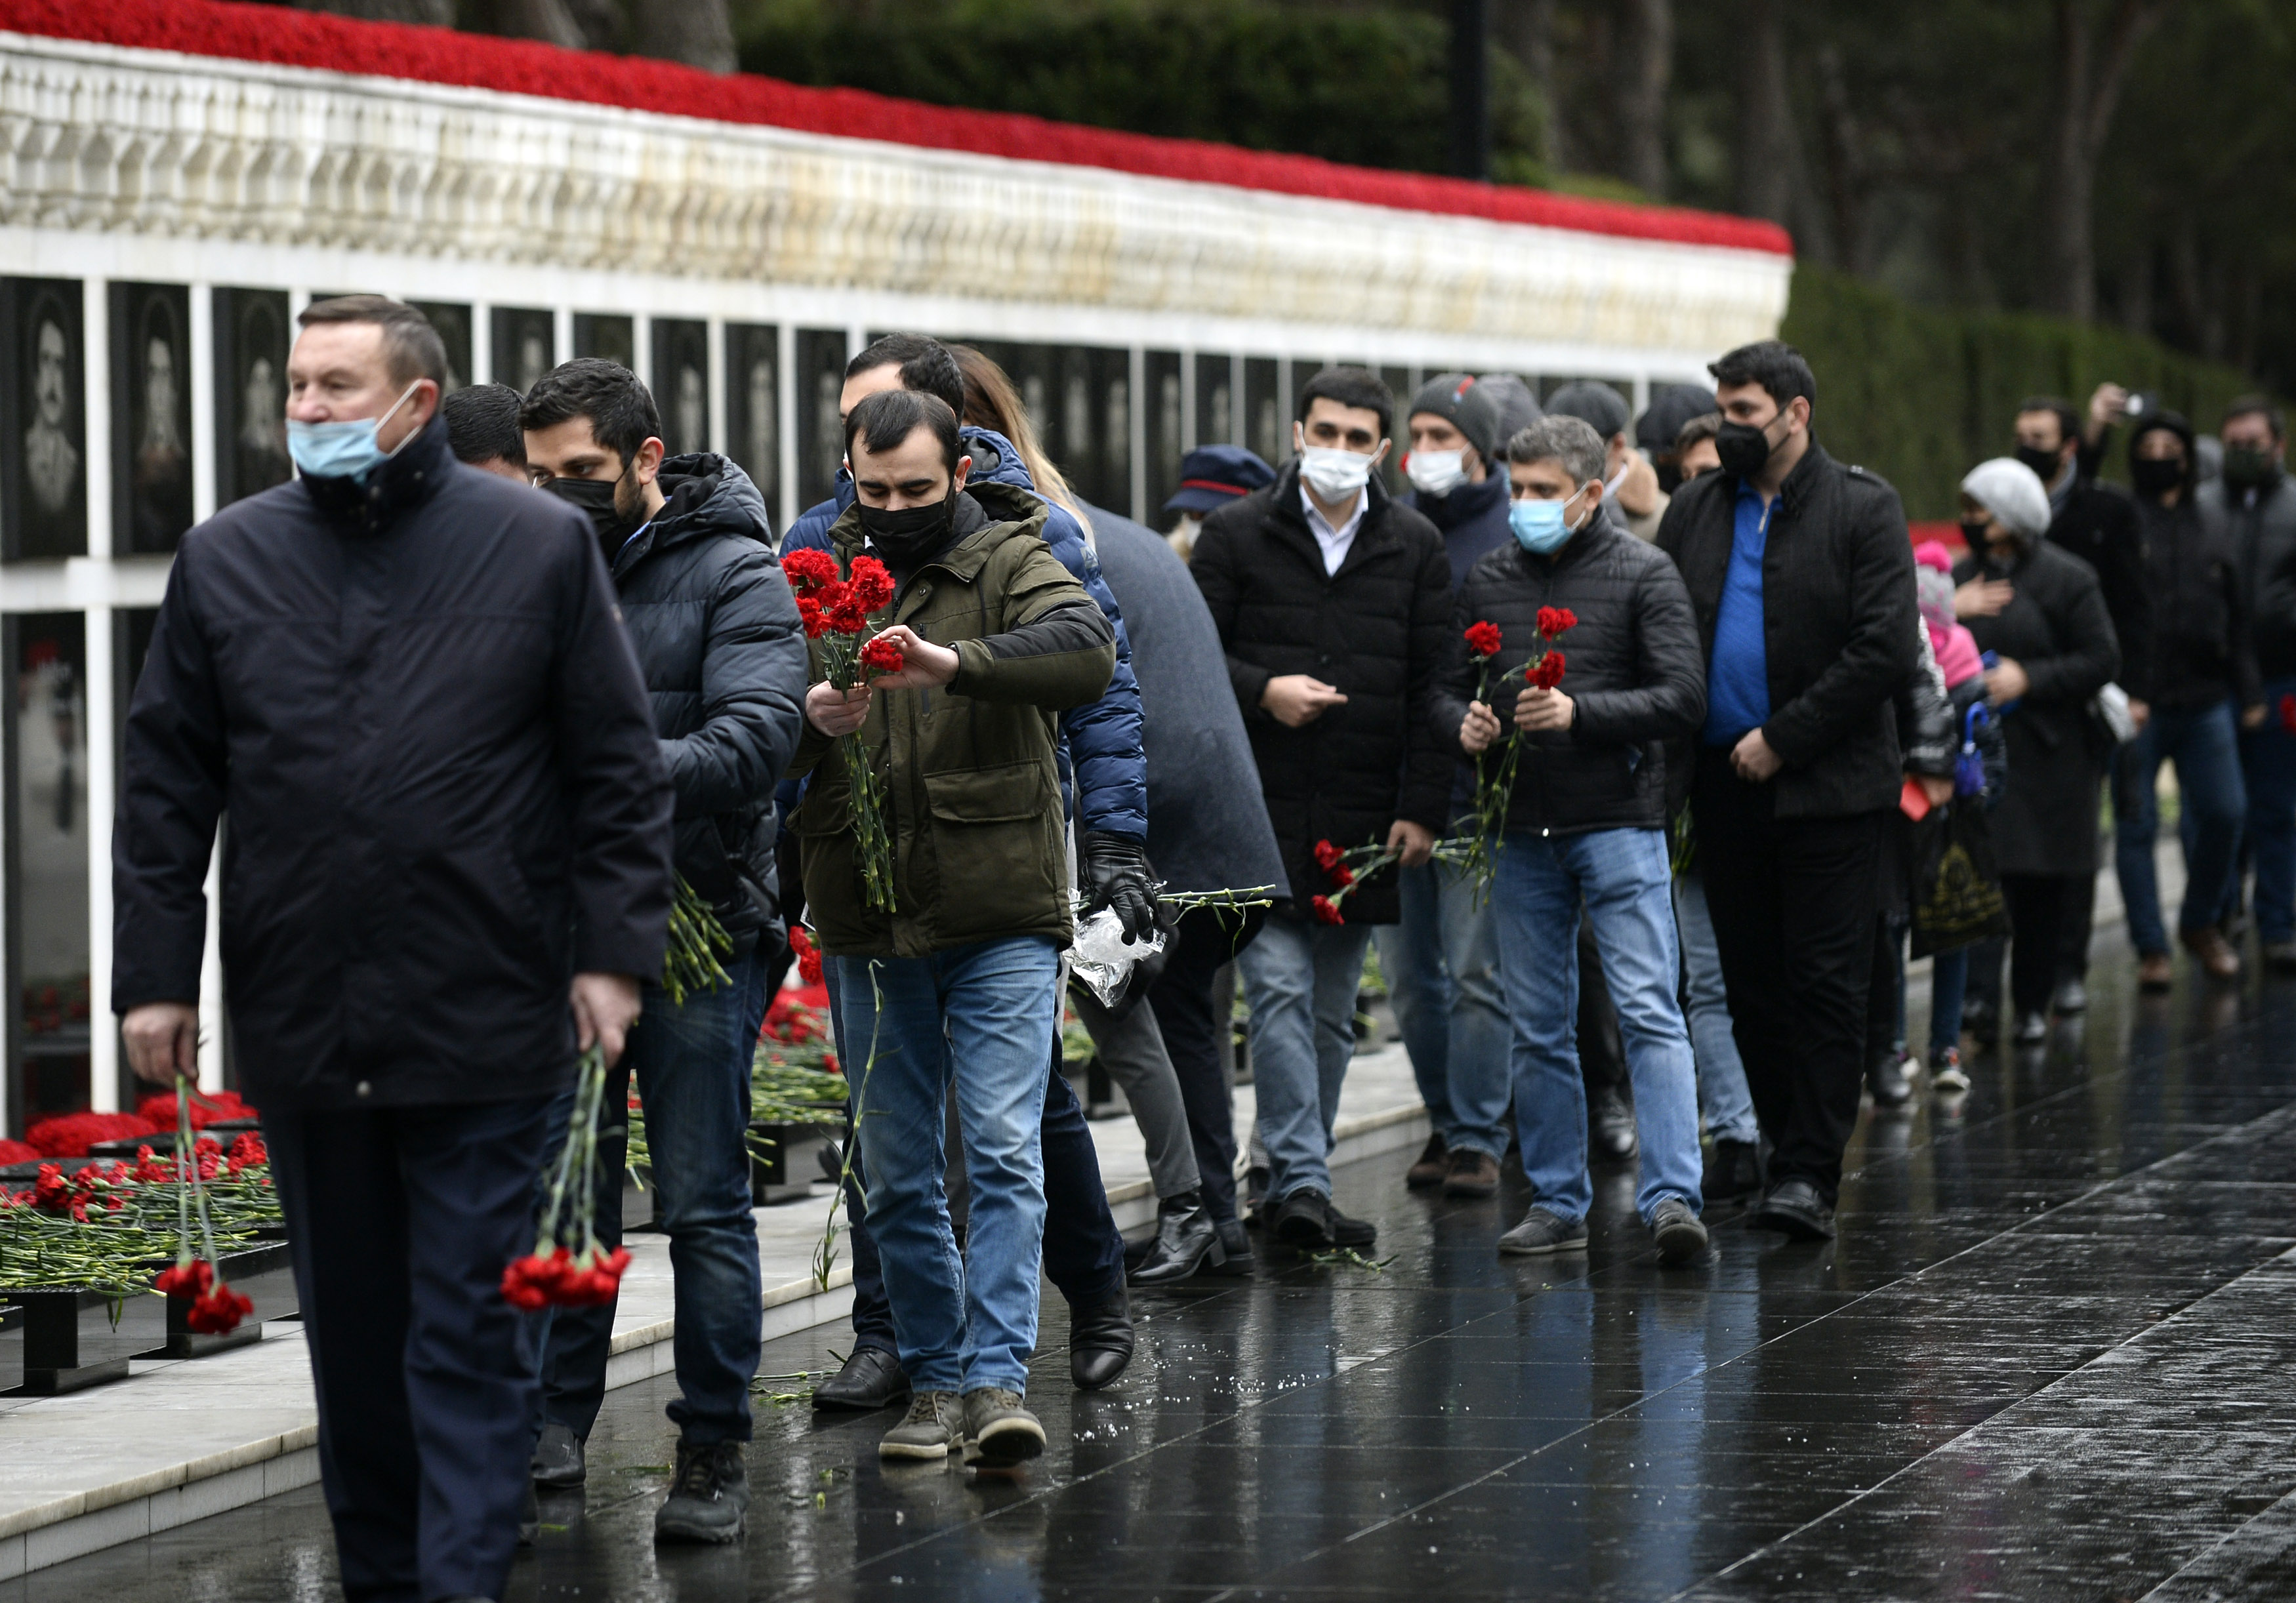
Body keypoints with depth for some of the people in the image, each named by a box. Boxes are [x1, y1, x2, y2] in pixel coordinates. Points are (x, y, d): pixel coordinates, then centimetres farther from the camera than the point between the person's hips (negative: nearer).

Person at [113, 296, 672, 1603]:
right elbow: (168, 784, 9)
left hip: (484, 1023, -3)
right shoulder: (228, 560, 7)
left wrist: (614, 953, -5)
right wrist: (157, 973, 4)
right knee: (352, 1333, 12)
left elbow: (619, 768, 1)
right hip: (301, 1024, 3)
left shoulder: (541, 547, 1)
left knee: (470, 1332, -3)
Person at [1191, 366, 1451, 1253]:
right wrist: (1261, 691, -14)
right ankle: (1302, 1181, -14)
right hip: (1261, 808, -3)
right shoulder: (1237, 535, 2)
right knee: (1280, 991, -11)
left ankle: (1300, 1184, 17)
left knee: (1332, 1011, 9)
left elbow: (1432, 684, 7)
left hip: (1362, 820, 3)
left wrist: (1423, 807, 0)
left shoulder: (1415, 548, 8)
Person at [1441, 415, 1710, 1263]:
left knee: (1649, 1011, -11)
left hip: (1619, 821, -5)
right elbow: (1448, 685, 16)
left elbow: (1684, 697, -9)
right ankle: (1557, 1202, 16)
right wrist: (1465, 721, -7)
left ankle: (1673, 1196, -14)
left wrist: (1579, 712, -20)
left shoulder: (1644, 574, -2)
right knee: (1537, 1027, 8)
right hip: (1522, 828, 5)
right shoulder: (1486, 580, 11)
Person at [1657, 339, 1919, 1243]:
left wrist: (1784, 741, -13)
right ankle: (1789, 1150, 16)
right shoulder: (1694, 511, 11)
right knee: (1752, 987, 8)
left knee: (1826, 983, -6)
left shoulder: (1863, 511, -3)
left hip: (1826, 787, -5)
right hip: (1724, 787, 5)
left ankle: (1811, 1175, -7)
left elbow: (1886, 650, -10)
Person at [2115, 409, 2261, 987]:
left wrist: (2248, 694, 15)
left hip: (2205, 701, 4)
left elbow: (2236, 624, 19)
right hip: (2137, 701, -4)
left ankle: (2201, 923, 22)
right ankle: (2150, 949, 8)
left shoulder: (2212, 539, 16)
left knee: (2224, 813, 1)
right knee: (2136, 825, -1)